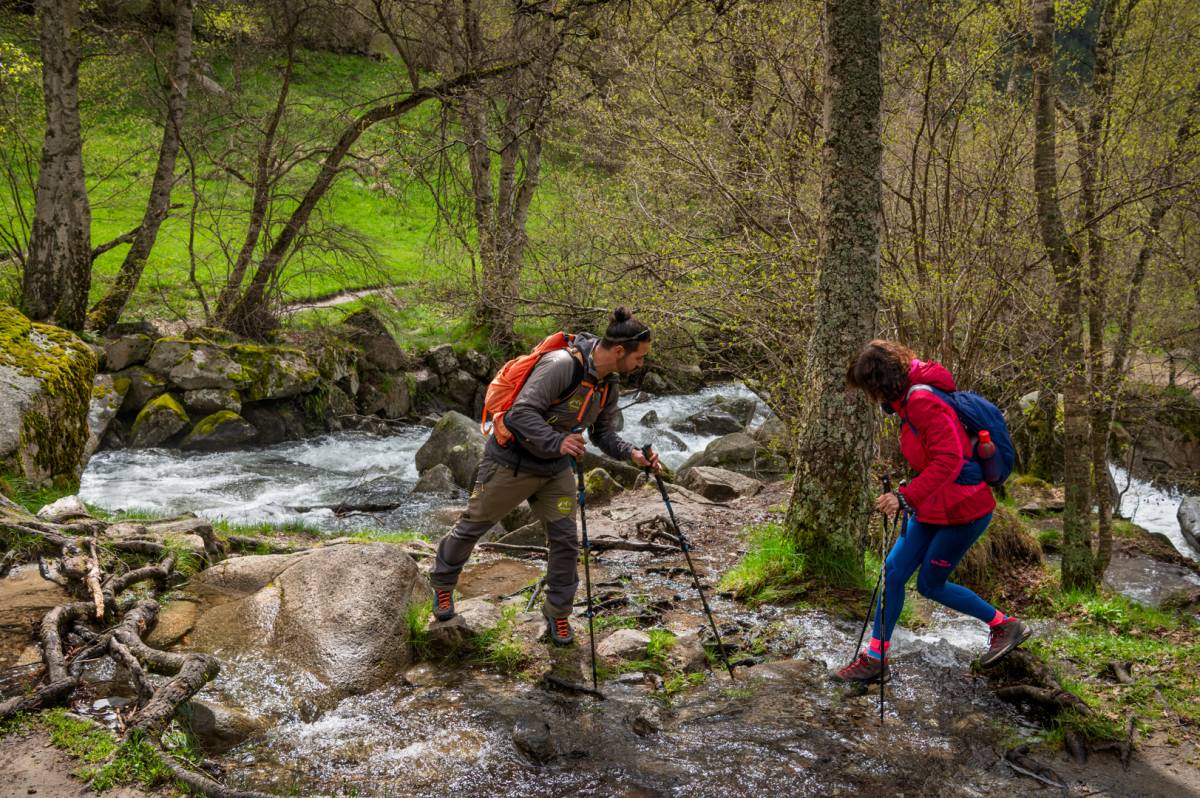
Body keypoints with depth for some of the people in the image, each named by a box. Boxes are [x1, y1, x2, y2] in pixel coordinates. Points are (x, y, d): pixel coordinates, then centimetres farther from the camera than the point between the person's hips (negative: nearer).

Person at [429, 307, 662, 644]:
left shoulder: (609, 384, -2)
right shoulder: (563, 364, -30)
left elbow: (604, 434, 7)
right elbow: (522, 412, -32)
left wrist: (632, 453, -11)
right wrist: (556, 442, -43)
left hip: (557, 470, 7)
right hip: (512, 462, -7)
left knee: (565, 540, 4)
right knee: (473, 526, 13)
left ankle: (558, 612, 23)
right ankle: (442, 583, 38)